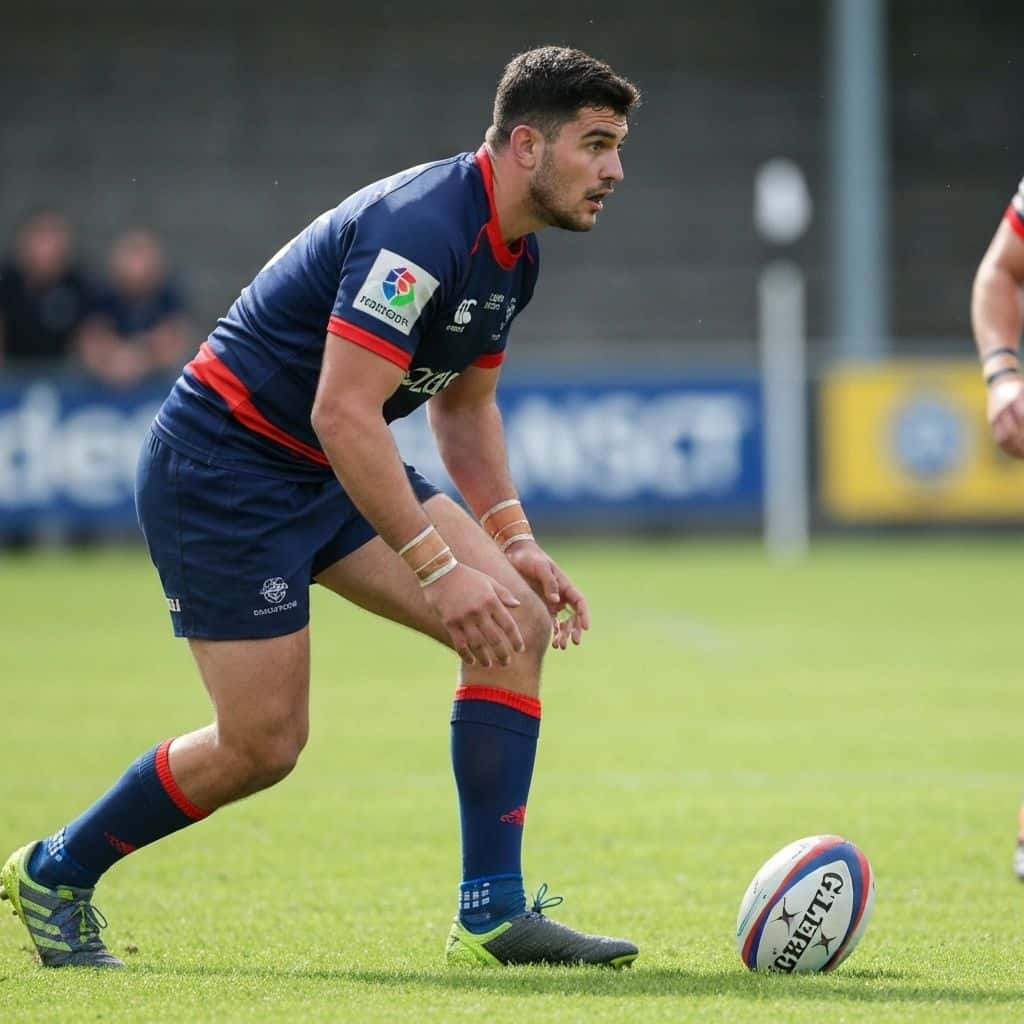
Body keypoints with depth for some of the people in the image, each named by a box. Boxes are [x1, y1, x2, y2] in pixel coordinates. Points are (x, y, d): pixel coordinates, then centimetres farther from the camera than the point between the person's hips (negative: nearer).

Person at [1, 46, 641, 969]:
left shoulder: (511, 253, 5)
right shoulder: (421, 228, -26)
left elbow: (463, 404, 20)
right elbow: (343, 414, -30)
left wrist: (513, 541, 7)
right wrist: (439, 568, -28)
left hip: (332, 474, 9)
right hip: (220, 467, -9)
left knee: (516, 622, -7)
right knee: (263, 744, -8)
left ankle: (492, 912, -5)